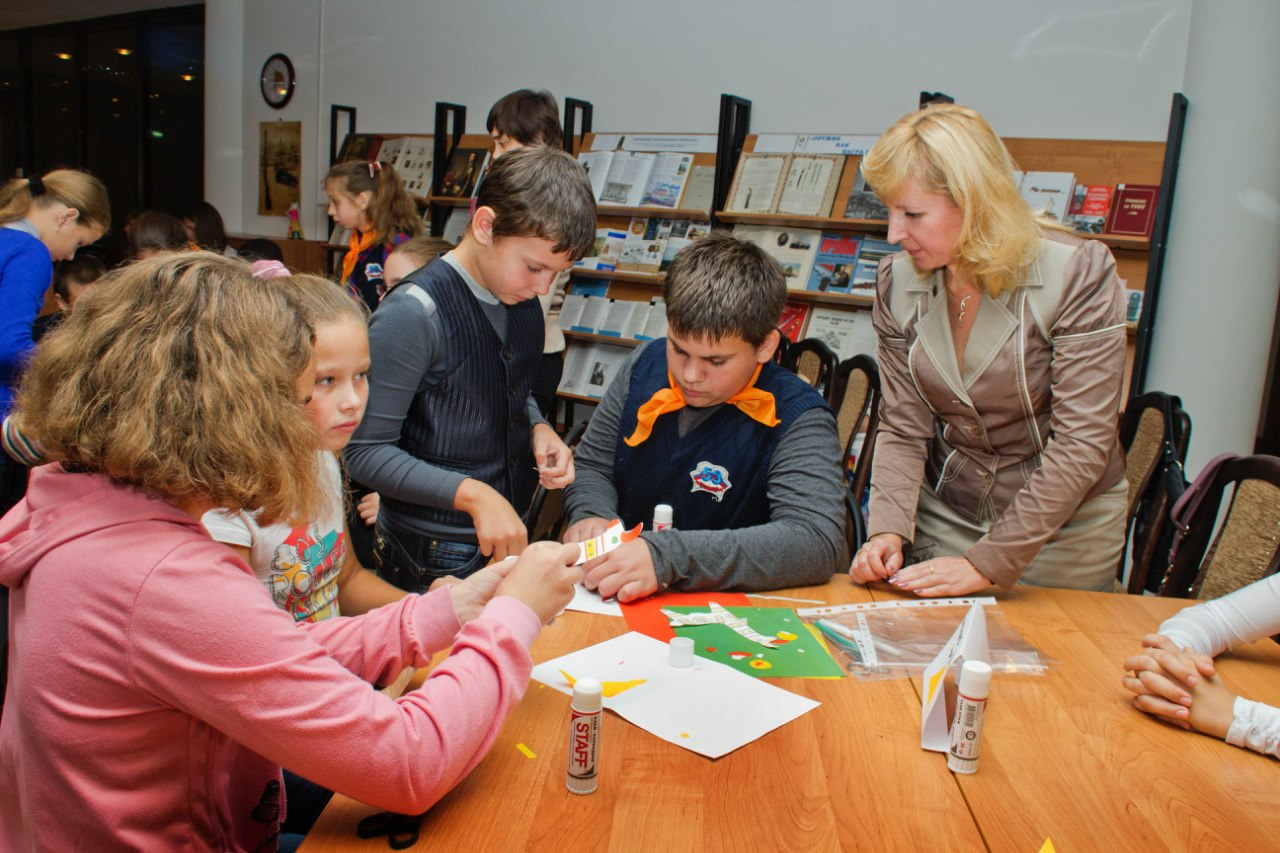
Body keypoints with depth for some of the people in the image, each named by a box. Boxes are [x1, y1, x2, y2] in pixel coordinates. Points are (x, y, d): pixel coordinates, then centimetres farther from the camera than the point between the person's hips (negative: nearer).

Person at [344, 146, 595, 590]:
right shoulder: (411, 315, -22)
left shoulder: (524, 300, 2)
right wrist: (472, 494, -26)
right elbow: (364, 452, -20)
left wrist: (538, 429, -3)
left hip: (511, 534, 7)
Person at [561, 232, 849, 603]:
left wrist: (668, 557, -37)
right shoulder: (645, 366, 1)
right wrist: (592, 515, -14)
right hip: (620, 606, 4)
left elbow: (818, 541, -28)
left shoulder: (797, 417, -15)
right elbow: (592, 465, 11)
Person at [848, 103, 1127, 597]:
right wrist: (887, 530, -22)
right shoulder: (897, 281, -8)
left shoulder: (1078, 273, -20)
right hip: (944, 514, 3)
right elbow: (902, 430, -6)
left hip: (1061, 532, -3)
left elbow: (1082, 444, -22)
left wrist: (989, 563, -24)